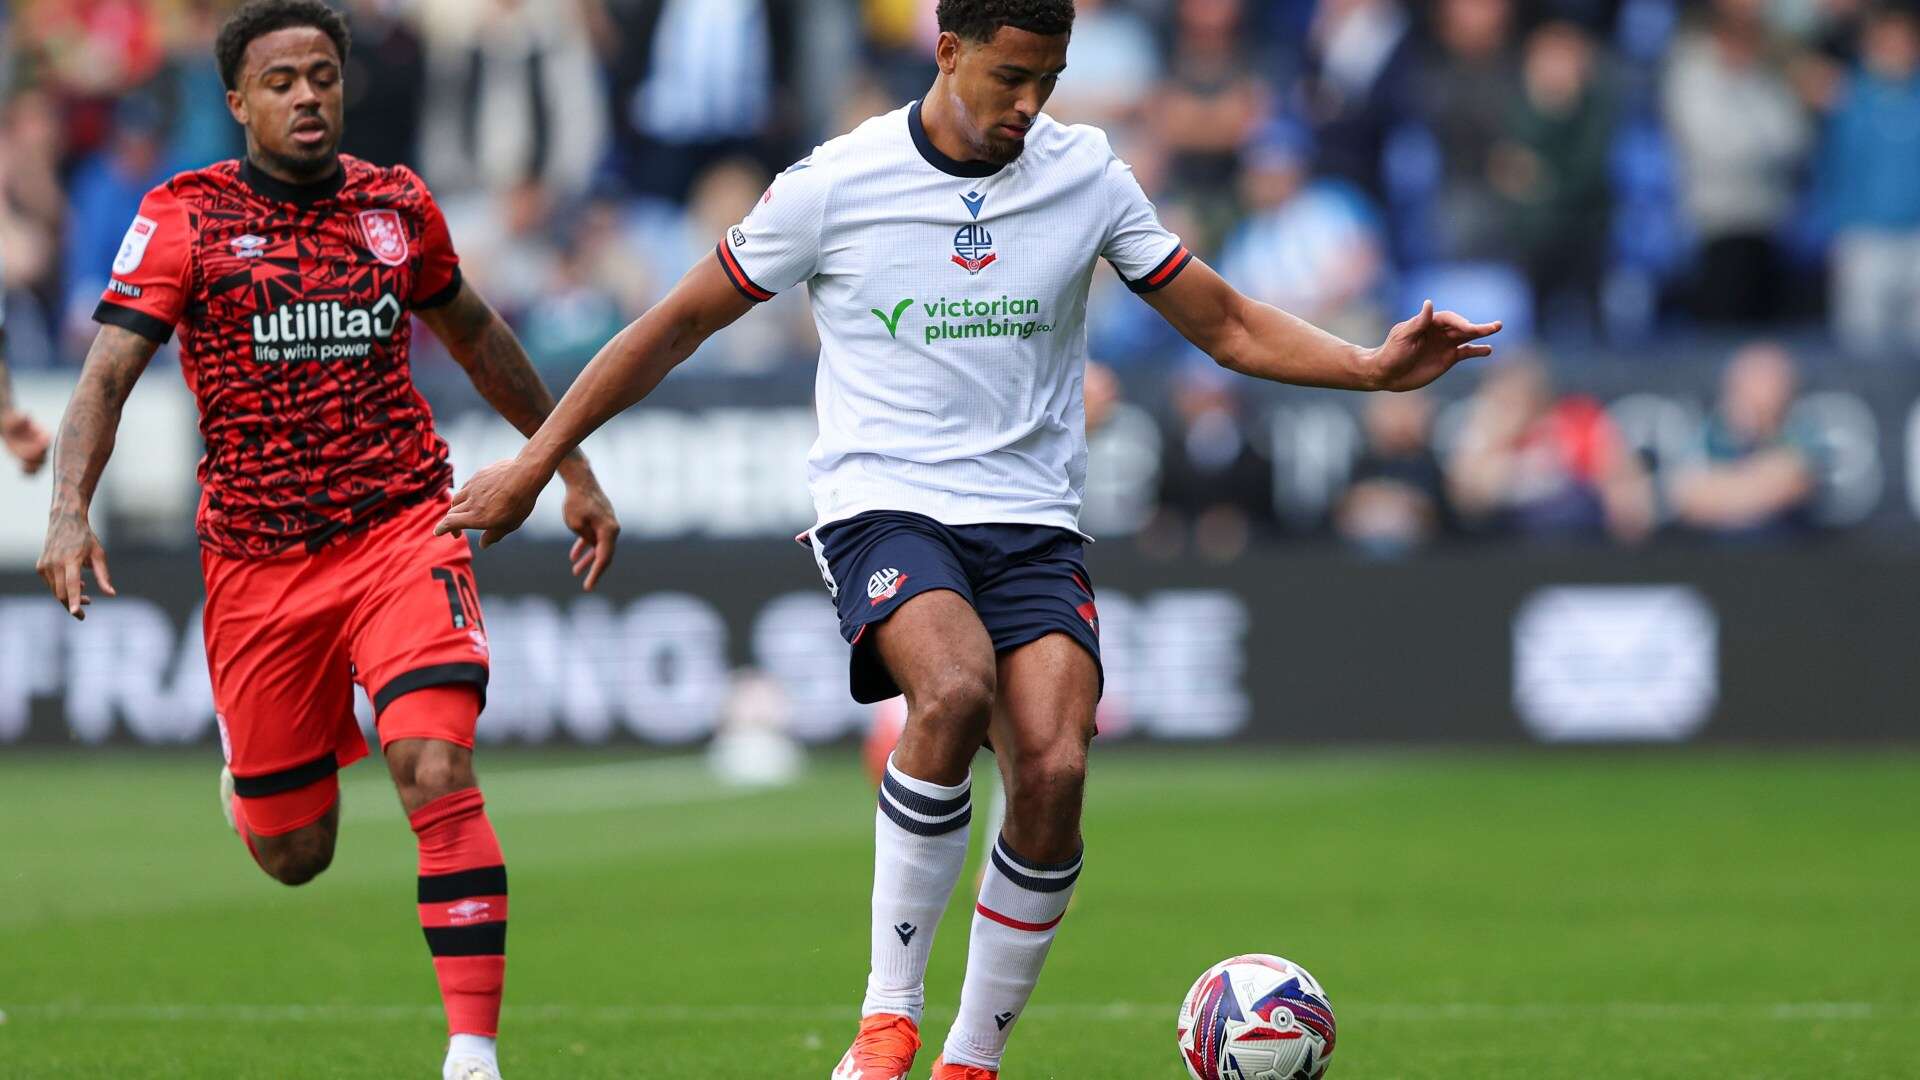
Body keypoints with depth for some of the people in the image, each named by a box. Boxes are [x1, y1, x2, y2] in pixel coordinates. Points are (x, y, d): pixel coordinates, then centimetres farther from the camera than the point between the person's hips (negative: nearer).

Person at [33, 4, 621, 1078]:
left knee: (438, 776, -23)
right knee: (292, 856, 9)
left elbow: (475, 334, 23)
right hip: (257, 564, 0)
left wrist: (572, 467, 26)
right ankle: (279, 748, 48)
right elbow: (108, 374, -11)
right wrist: (70, 510, -28)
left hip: (402, 534, 1)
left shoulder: (395, 204, 6)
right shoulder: (185, 217, -3)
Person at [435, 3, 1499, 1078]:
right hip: (887, 505, -3)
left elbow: (1231, 326, 11)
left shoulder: (1086, 175, 5)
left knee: (1052, 771, -21)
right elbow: (680, 324, 7)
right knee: (955, 692, -34)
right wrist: (537, 460, 7)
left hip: (1034, 524, 3)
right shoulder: (837, 182, -2)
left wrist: (1374, 366, -5)